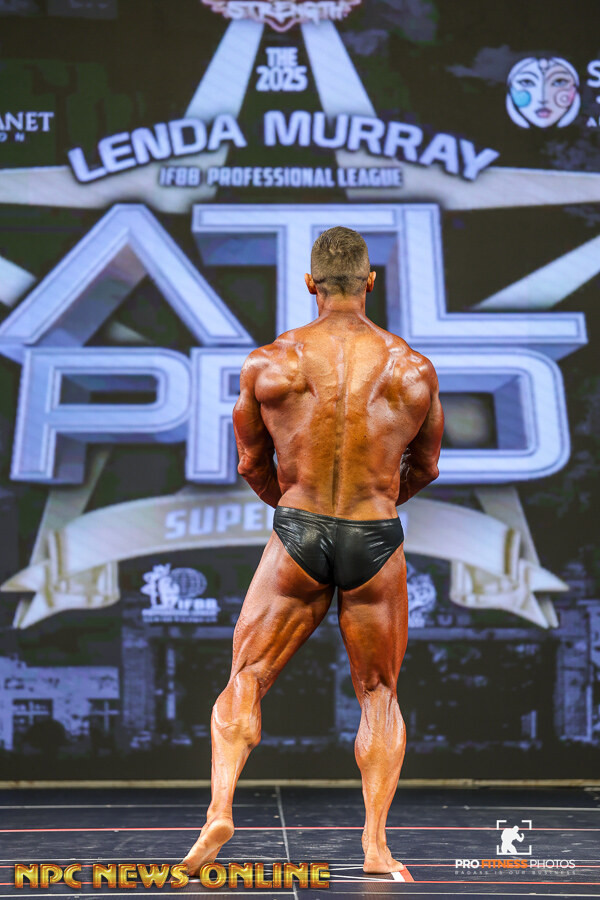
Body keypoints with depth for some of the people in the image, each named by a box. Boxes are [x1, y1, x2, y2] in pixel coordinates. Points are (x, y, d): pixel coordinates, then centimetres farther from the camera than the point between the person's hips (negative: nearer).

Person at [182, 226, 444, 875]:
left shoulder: (270, 363, -2)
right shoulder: (413, 369, -1)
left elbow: (252, 463, 10)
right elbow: (424, 468, 13)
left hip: (297, 533, -1)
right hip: (376, 542, 1)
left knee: (245, 682, 9)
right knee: (378, 695, 15)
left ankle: (220, 809, -11)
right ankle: (375, 843, 6)